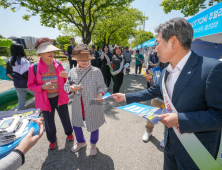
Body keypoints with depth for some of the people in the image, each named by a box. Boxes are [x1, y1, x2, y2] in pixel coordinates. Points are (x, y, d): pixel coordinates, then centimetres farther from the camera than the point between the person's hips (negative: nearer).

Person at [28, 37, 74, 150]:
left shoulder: (58, 65, -5)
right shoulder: (34, 68, -13)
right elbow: (31, 85, -4)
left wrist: (66, 76, -18)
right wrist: (42, 87, -23)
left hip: (60, 97, 2)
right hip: (46, 100, -1)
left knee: (65, 118, 18)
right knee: (49, 123, 18)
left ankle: (69, 133, 50)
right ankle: (52, 140, 47)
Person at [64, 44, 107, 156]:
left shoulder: (96, 71, -12)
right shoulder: (72, 72, -1)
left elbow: (102, 86, -8)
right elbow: (66, 86, 6)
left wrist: (100, 94, -29)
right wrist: (71, 88, -17)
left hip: (93, 105, -3)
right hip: (77, 105, 4)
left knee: (93, 126, 15)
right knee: (76, 125, 20)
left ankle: (93, 144, 49)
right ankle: (81, 142, 54)